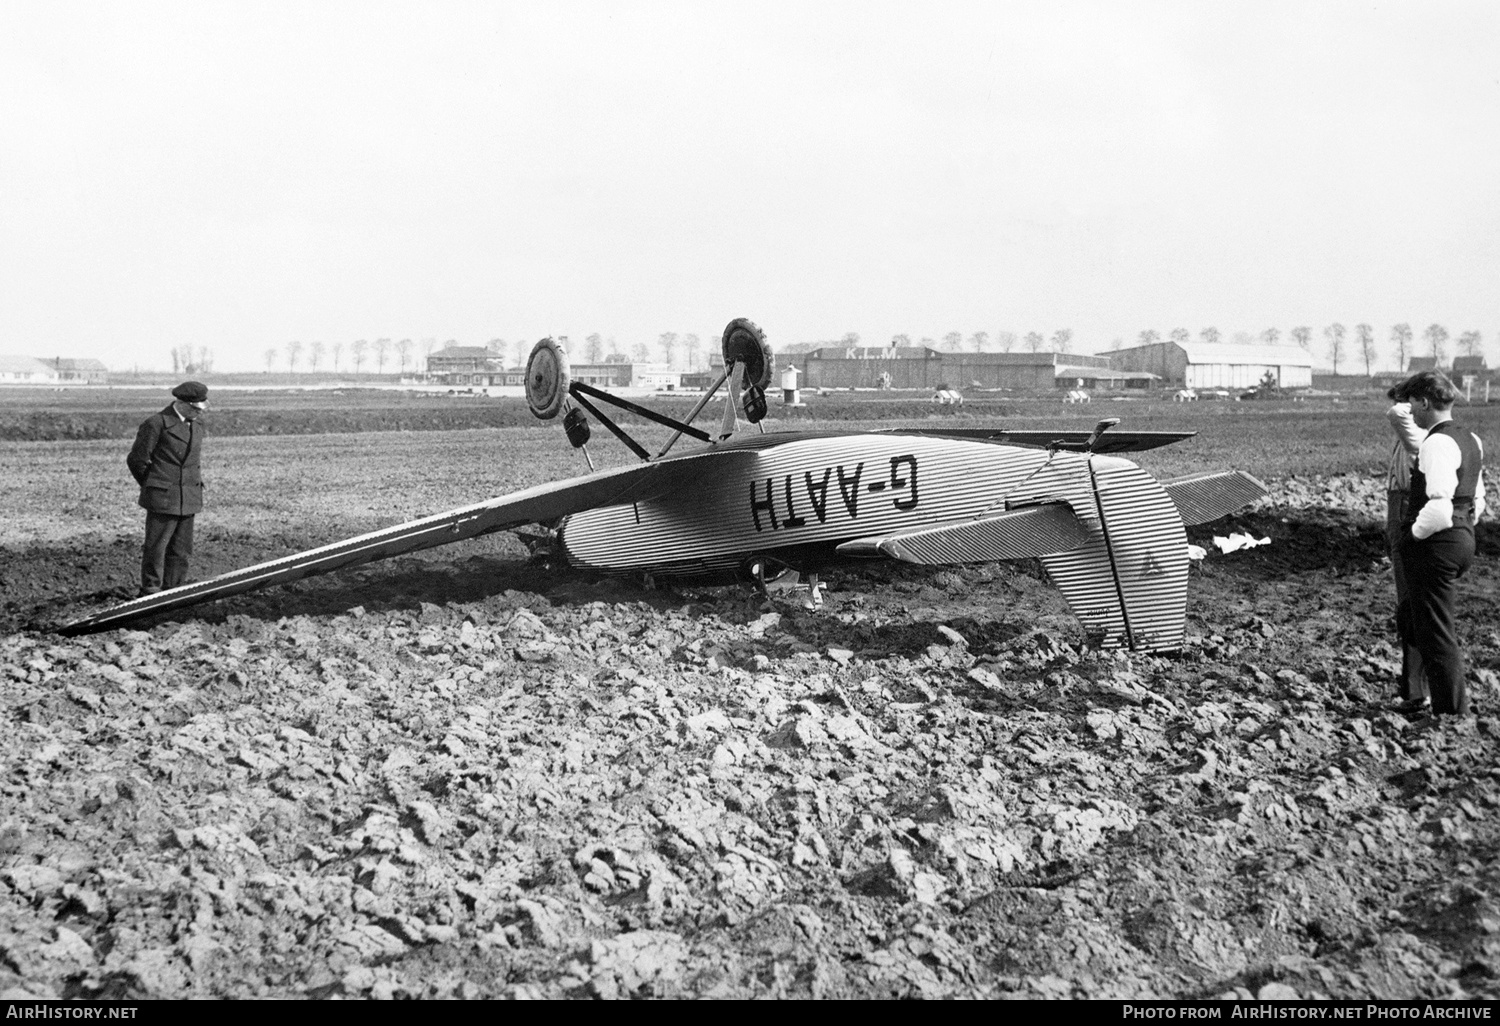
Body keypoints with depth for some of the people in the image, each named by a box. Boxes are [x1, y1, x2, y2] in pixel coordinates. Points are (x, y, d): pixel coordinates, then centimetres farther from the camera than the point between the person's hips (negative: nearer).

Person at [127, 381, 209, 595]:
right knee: (156, 547, -3)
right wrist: (152, 487, 5)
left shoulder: (197, 423, 10)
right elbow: (136, 460, -4)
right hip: (163, 498, -6)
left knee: (181, 551, 7)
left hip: (189, 500, 6)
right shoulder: (157, 423, -10)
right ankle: (150, 592, 5)